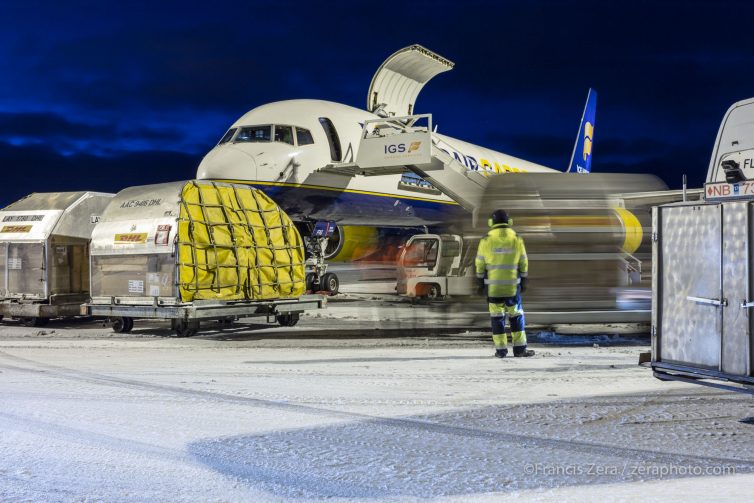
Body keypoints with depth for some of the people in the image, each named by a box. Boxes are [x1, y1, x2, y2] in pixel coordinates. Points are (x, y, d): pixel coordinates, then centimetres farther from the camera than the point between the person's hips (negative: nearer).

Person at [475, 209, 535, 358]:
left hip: (493, 285, 0)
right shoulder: (516, 239, 0)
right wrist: (524, 281, 14)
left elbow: (480, 263, 0)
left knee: (497, 316, 5)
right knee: (516, 315, 8)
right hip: (512, 284, 0)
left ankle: (501, 349, 4)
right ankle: (519, 348, 5)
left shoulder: (486, 240, -4)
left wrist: (480, 282, 8)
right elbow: (523, 262, 5)